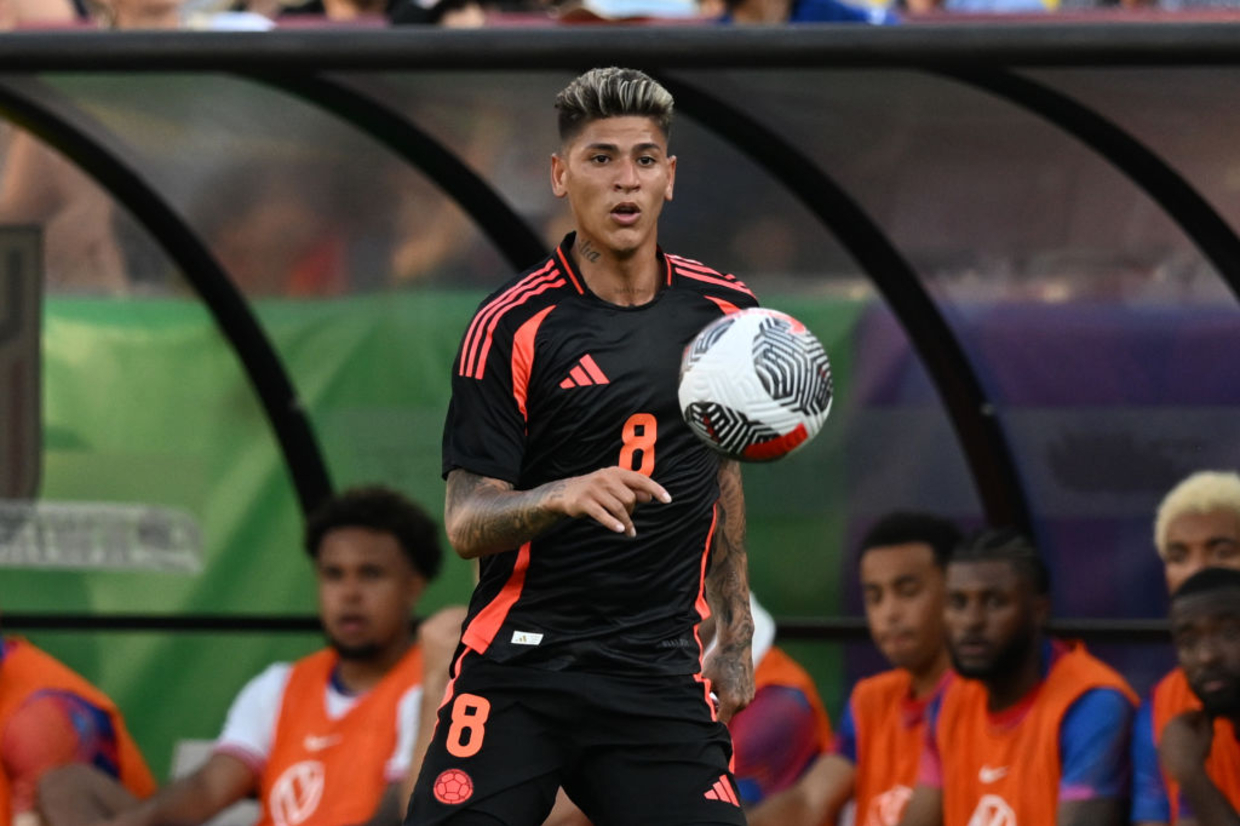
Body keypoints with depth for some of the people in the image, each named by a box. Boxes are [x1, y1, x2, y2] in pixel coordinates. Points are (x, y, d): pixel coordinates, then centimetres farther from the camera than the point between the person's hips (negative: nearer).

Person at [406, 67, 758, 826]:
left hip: (660, 674, 3)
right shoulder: (510, 326, -6)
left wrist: (735, 634, 23)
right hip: (517, 669, -3)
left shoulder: (724, 310, 8)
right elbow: (466, 521, -10)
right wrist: (564, 496, -30)